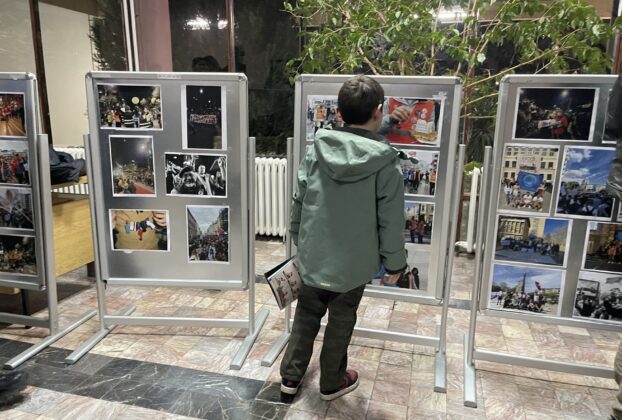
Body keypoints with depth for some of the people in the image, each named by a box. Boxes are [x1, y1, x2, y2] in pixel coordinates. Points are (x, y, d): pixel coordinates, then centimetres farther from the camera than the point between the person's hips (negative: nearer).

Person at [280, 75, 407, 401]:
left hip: (313, 253, 3)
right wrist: (394, 263, 2)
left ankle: (291, 375, 33)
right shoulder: (385, 162, -15)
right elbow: (390, 220, -11)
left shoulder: (317, 149, -6)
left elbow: (299, 200, 1)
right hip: (354, 260, -3)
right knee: (341, 320, 16)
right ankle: (332, 382, 34)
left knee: (306, 313, 21)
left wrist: (298, 239, 16)